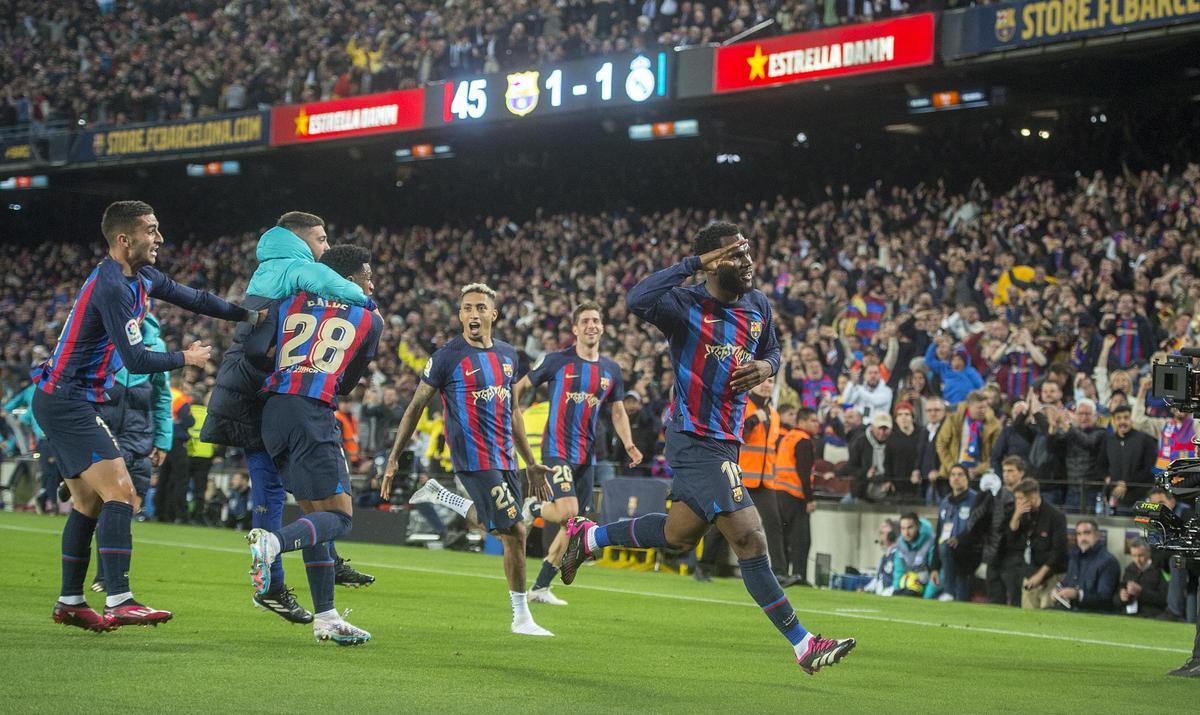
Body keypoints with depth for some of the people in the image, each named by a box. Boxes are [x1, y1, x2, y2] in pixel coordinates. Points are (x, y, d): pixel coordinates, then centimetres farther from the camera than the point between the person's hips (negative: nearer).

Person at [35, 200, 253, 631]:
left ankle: (70, 603, 19)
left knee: (90, 502, 14)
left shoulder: (141, 278, 9)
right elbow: (136, 360, -22)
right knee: (120, 492, -17)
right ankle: (119, 602, -22)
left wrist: (252, 316, 17)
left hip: (63, 402, 10)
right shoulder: (111, 286, -21)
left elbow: (194, 300, 23)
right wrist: (186, 359, -7)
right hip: (67, 403, -10)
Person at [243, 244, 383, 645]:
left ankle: (325, 617, 12)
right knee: (339, 517, -1)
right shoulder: (370, 320, 11)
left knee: (314, 512, 14)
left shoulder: (290, 302, 18)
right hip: (314, 415, -6)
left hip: (274, 410, 6)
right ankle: (272, 543, -30)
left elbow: (255, 351, 5)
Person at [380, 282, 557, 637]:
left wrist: (531, 463, 20)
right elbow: (416, 407, -1)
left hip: (505, 458, 7)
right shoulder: (447, 357, -6)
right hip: (474, 458, -7)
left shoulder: (507, 354, 13)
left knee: (493, 524, 8)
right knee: (514, 531, -9)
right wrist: (394, 459, -3)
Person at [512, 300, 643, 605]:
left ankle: (540, 587, 16)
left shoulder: (611, 370, 8)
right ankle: (532, 507, 9)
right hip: (557, 450, -6)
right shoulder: (556, 361, -5)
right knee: (567, 512, -24)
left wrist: (628, 443, 0)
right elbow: (520, 387, 5)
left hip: (587, 455, 6)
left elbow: (618, 411, 17)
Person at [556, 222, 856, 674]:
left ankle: (589, 537, 42)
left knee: (679, 535, 20)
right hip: (696, 443, -9)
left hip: (726, 441, 9)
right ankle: (803, 646, -6)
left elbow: (771, 350, 26)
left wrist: (765, 367, 1)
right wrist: (695, 262, -30)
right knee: (750, 539, -12)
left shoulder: (758, 305, 9)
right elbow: (637, 300, -34)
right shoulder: (688, 306, -14)